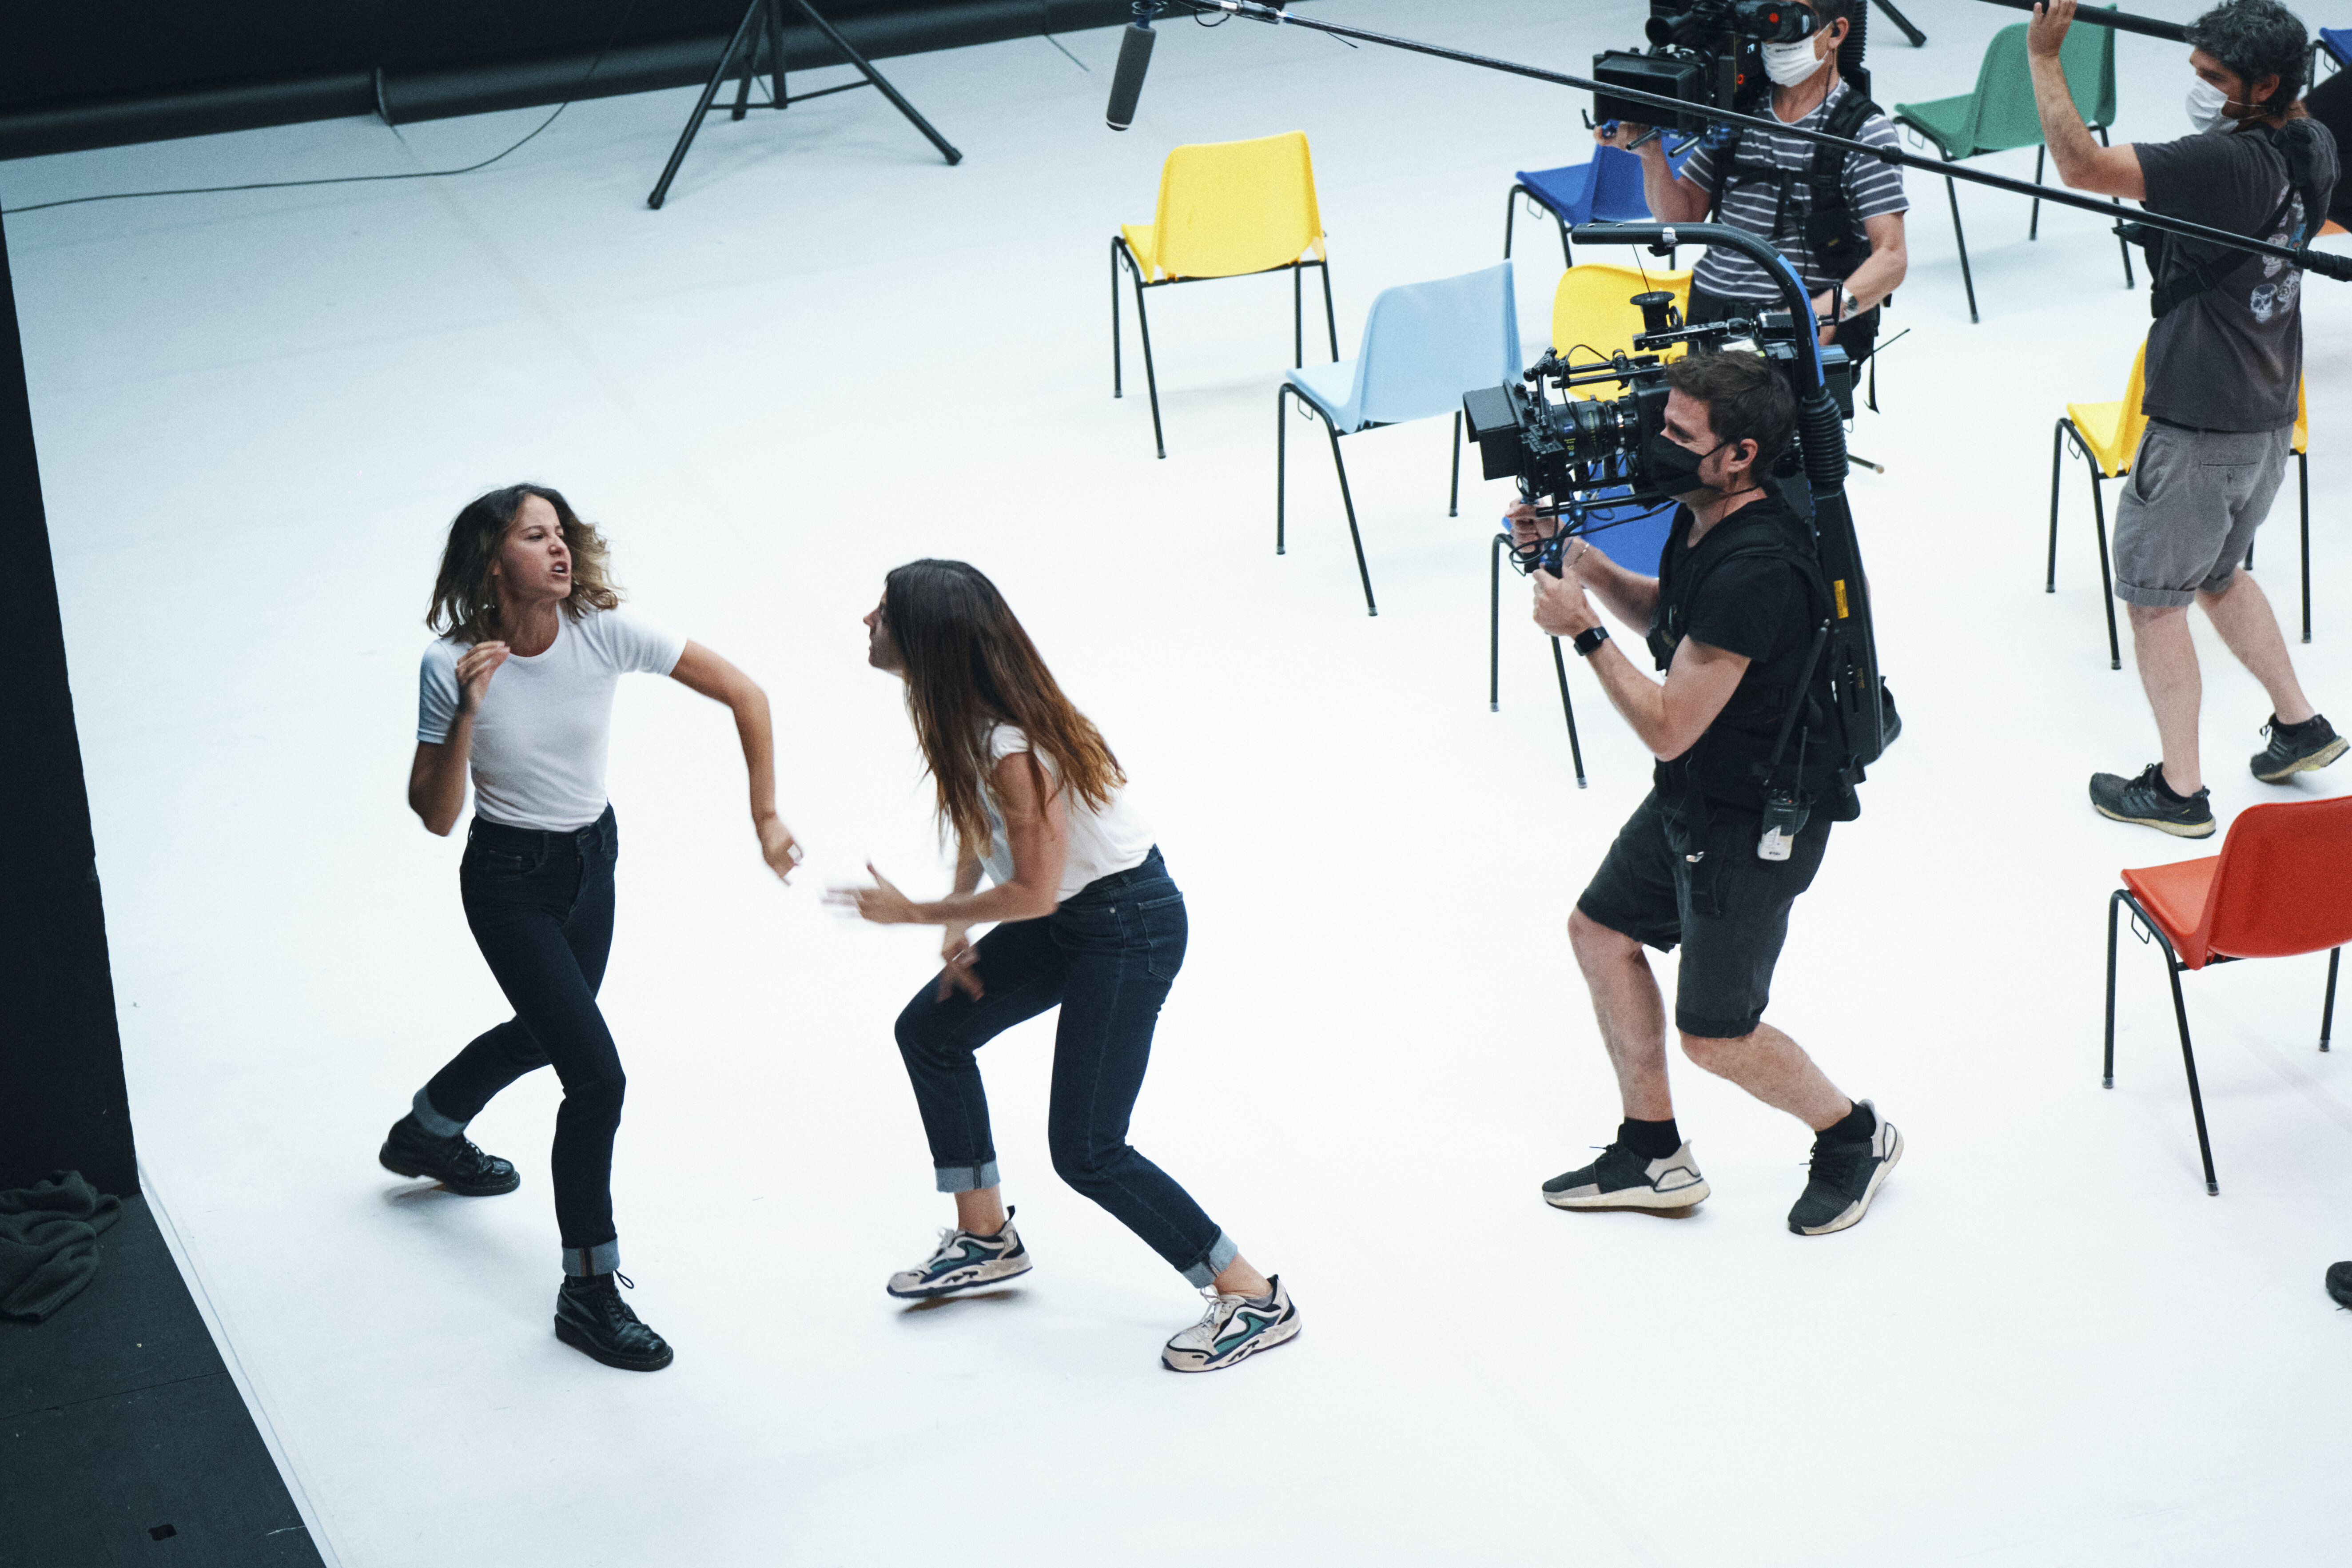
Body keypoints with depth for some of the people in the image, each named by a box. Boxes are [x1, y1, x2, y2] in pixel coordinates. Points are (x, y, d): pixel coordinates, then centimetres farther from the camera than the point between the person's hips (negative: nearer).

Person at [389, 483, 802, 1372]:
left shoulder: (606, 632, -19)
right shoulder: (452, 666, -22)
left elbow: (744, 695, -12)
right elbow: (436, 818, -17)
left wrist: (766, 818, -14)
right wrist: (466, 714, -31)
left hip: (593, 861, 5)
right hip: (509, 881, -5)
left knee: (544, 1035, 28)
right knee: (597, 1075, -14)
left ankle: (426, 1134, 59)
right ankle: (589, 1293, 0)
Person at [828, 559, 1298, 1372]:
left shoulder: (1015, 748, -31)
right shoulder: (963, 712, -3)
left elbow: (1033, 893, -24)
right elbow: (976, 813, 14)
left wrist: (913, 914, -15)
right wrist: (958, 924, 4)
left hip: (1129, 925, -10)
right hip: (1070, 915, 10)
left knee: (1085, 1151, -10)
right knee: (930, 1031, 16)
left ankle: (1255, 1298, 0)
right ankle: (988, 1240, 29)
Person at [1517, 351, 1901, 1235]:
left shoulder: (1753, 572, -33)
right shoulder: (1703, 518, -3)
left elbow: (1669, 728, -29)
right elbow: (1670, 620, 18)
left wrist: (1584, 631, -24)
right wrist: (1587, 565, 3)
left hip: (1759, 822, -10)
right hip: (1691, 796, 10)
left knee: (1714, 1034, 1)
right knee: (1601, 931, 20)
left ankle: (1854, 1137, 27)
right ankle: (1653, 1156, 33)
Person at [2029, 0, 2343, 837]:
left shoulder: (2225, 163, -28)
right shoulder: (2311, 147, -2)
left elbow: (2080, 164, -32)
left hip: (2199, 430, -9)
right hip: (2269, 416, 9)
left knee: (2152, 596, 6)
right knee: (2218, 573, 28)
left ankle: (2179, 789, 13)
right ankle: (2299, 724, 34)